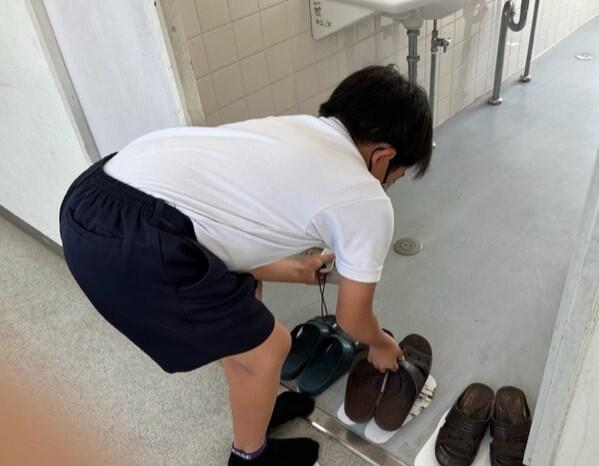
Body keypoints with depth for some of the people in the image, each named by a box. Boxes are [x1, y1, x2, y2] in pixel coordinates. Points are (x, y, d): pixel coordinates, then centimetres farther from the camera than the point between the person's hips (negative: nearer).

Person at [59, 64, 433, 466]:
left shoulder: (297, 130, 23)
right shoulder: (367, 202, 2)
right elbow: (353, 318, 16)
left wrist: (299, 272, 47)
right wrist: (382, 345, 39)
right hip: (138, 246, -9)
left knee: (244, 290, 29)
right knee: (267, 347, 15)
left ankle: (256, 408, 52)